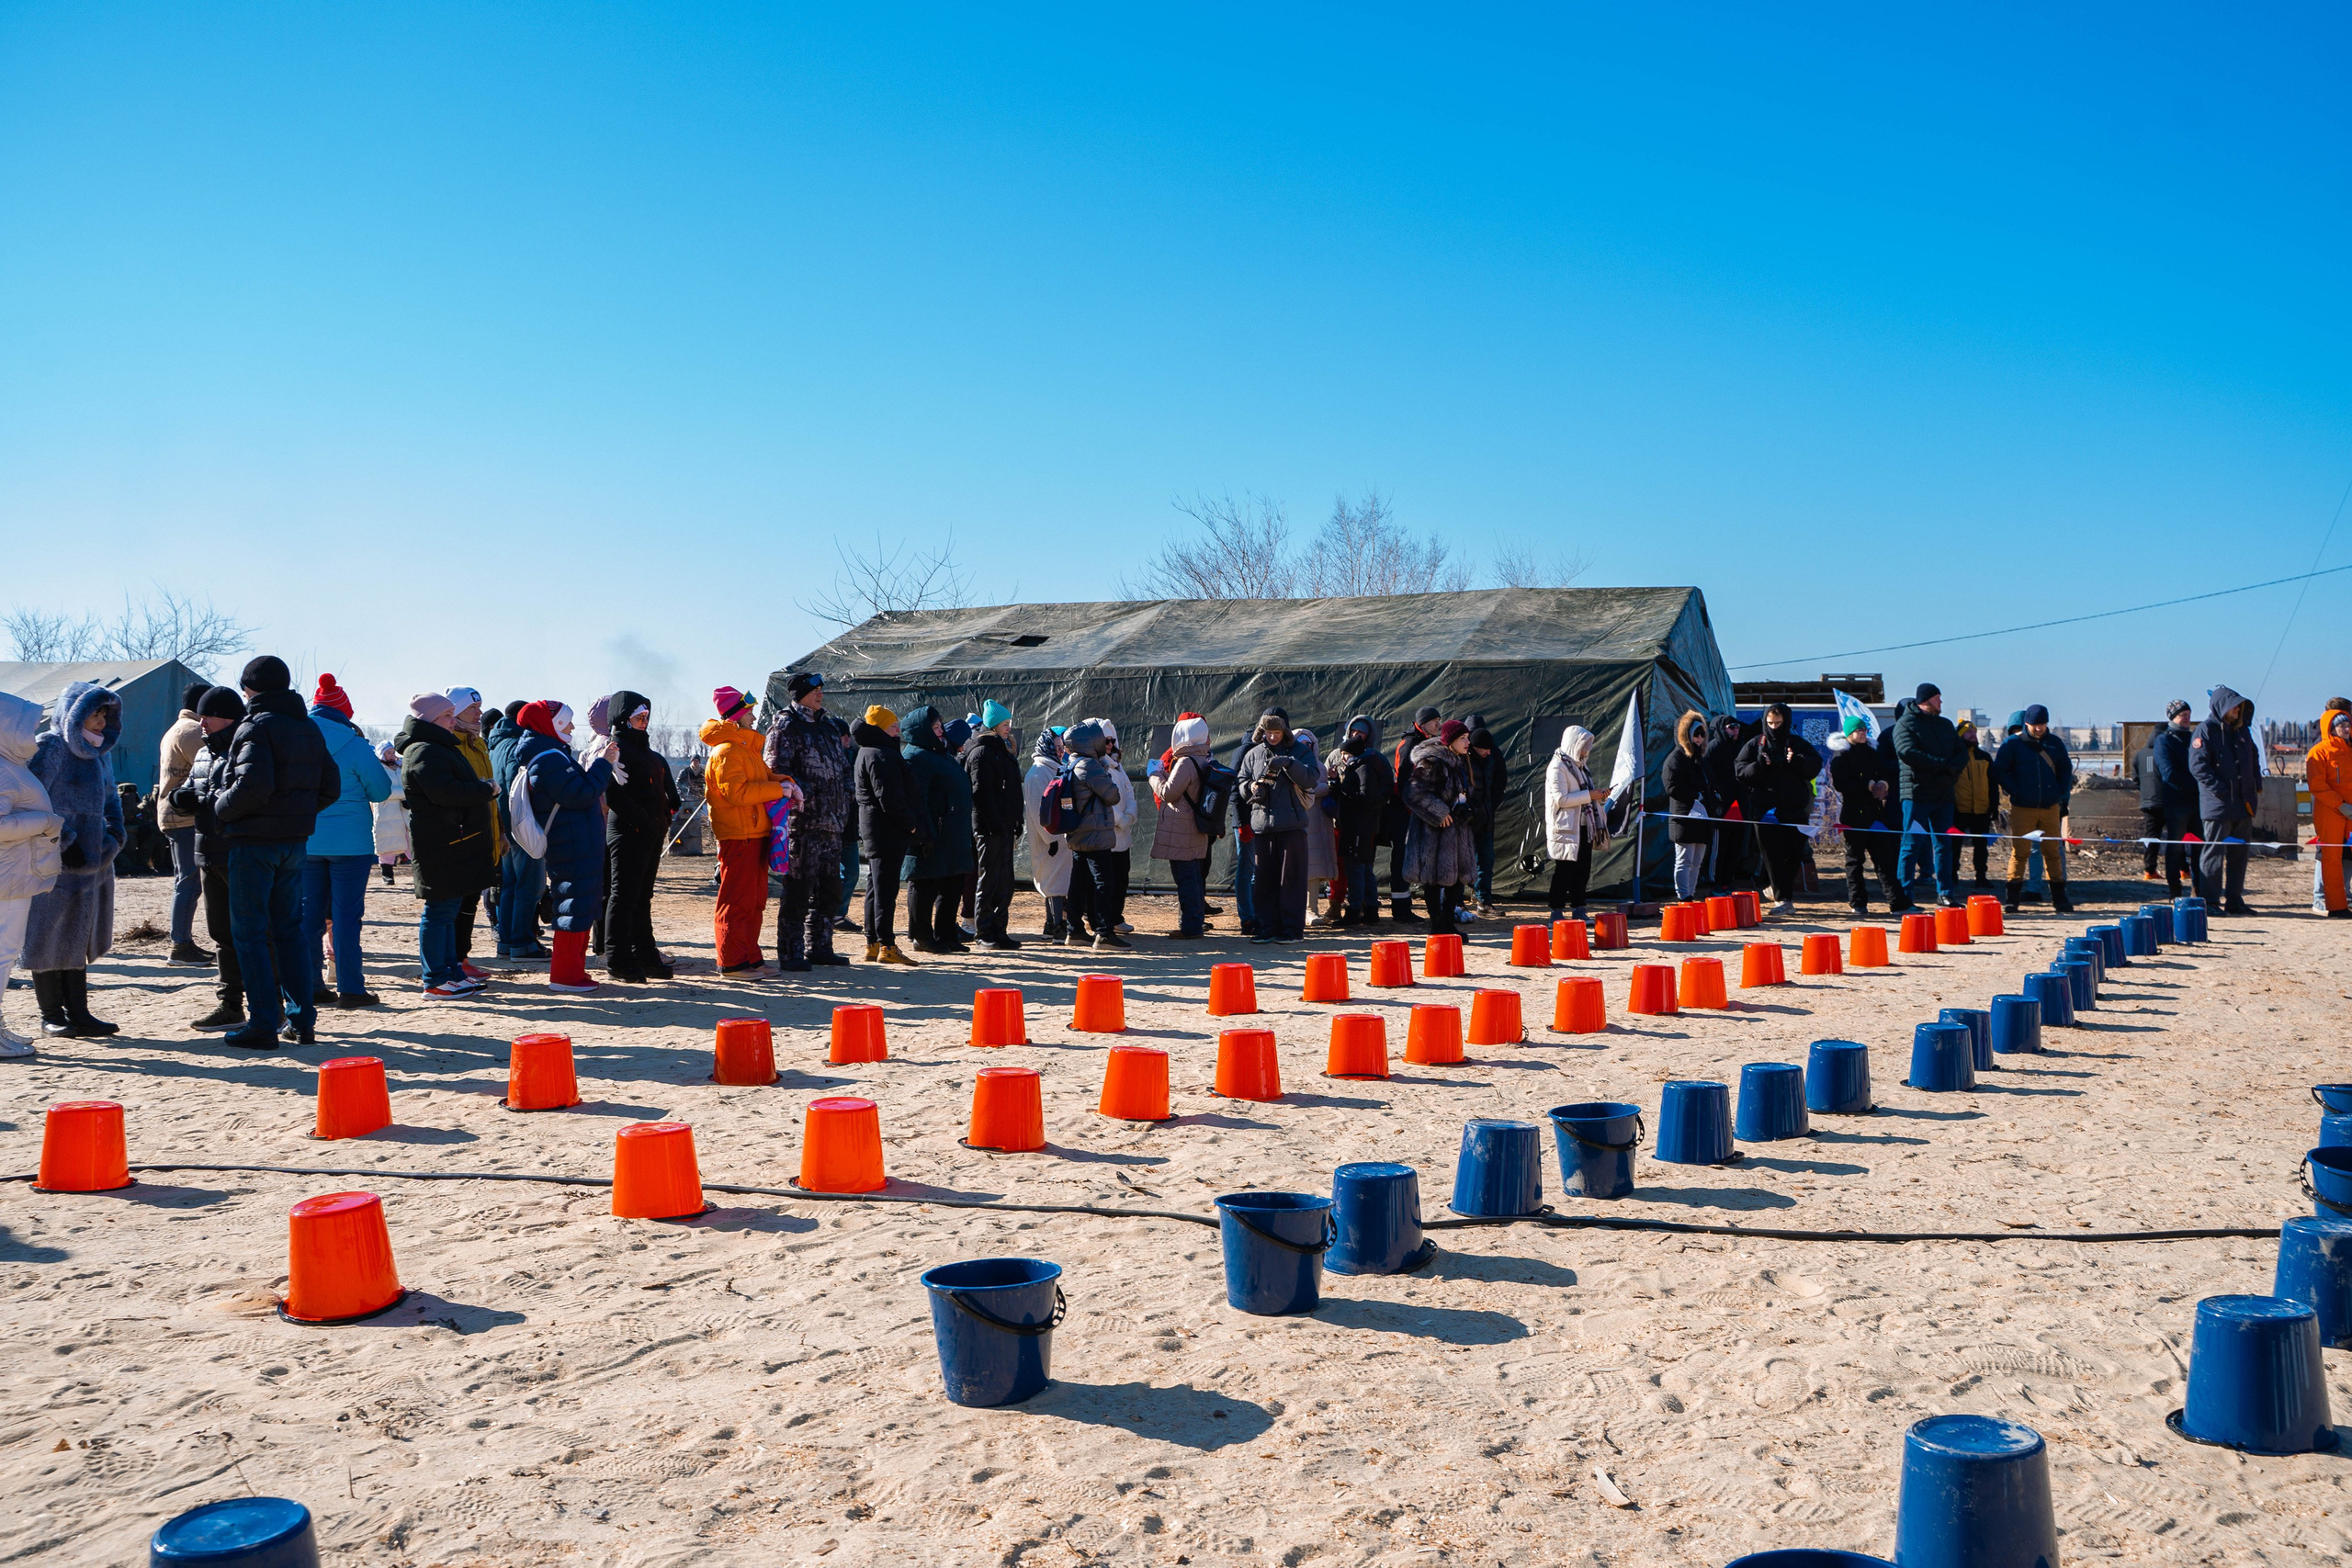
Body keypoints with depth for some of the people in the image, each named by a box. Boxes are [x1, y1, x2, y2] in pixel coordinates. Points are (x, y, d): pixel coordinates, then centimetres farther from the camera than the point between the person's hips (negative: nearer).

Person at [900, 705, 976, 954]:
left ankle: (946, 934, 21)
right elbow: (917, 799, -19)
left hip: (952, 837, 10)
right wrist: (926, 835, -24)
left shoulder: (941, 753, 20)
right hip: (933, 837, -10)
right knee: (925, 886, -1)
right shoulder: (916, 756, -11)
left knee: (952, 887, 13)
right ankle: (920, 936, 7)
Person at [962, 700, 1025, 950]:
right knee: (990, 880, -4)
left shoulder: (1002, 750, 19)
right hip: (988, 826, -9)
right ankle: (984, 933, 2)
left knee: (1004, 882, 10)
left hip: (1003, 826, 9)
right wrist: (993, 823, -22)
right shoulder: (981, 752, -10)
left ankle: (999, 931, 16)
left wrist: (1016, 822, 16)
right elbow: (981, 792, -18)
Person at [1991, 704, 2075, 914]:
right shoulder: (2012, 744, -1)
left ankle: (2059, 899, 12)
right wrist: (2014, 792, -10)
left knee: (2053, 851, 6)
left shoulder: (2055, 743, 9)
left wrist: (2062, 792, 6)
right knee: (2018, 851, -4)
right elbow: (1999, 770, -2)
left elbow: (2066, 768, 19)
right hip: (2022, 808, -3)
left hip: (2050, 807, 3)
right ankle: (2012, 900, 1)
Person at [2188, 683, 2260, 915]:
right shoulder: (2206, 730, -7)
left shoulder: (2242, 730, 16)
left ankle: (2234, 901, 17)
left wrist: (2257, 788, 12)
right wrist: (2221, 791, -19)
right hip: (2218, 804, -8)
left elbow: (2254, 759, 26)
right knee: (2214, 852, -5)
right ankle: (2209, 901, 0)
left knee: (2239, 853, 10)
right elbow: (2198, 765, -15)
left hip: (2243, 804, 8)